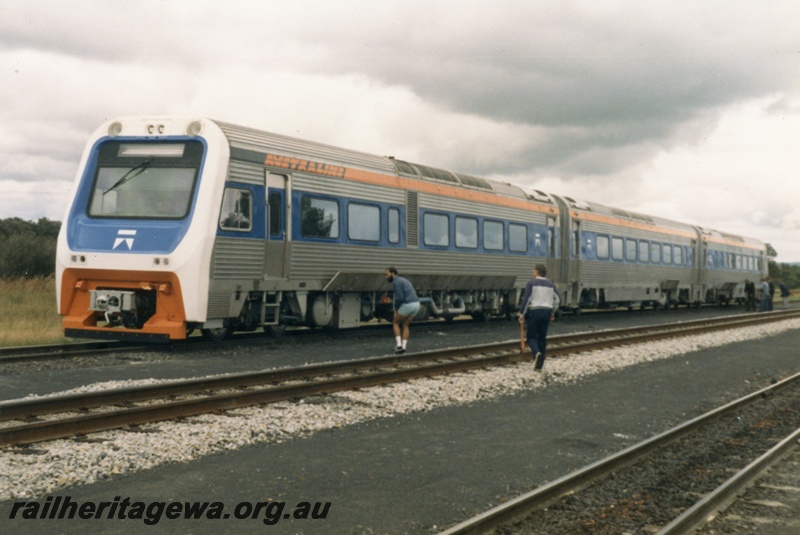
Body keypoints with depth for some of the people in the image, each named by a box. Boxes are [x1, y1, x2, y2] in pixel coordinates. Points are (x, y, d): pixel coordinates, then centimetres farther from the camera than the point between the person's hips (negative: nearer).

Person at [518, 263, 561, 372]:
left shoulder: (531, 283, -2)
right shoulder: (550, 284, 12)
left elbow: (526, 299, -10)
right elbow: (558, 299, 7)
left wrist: (522, 314, -5)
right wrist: (553, 312, 18)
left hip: (534, 311, -4)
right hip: (547, 312, 4)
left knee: (531, 336, 5)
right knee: (542, 338, 9)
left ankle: (537, 353, -26)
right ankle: (539, 365, 7)